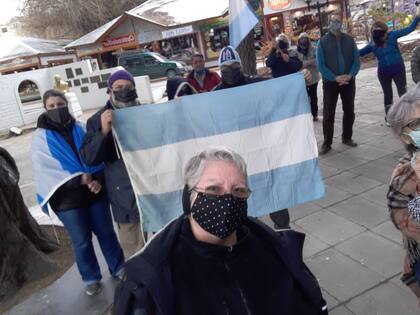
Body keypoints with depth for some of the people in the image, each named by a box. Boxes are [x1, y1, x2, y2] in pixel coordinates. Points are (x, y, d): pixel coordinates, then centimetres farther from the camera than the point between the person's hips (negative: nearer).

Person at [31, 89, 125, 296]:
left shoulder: (81, 129, 4)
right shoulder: (41, 137, -2)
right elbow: (45, 169, -11)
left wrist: (97, 179, -18)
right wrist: (79, 179, -18)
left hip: (95, 191, 2)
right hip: (67, 199, -2)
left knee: (106, 232, 13)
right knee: (82, 241, 10)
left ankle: (118, 268, 34)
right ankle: (91, 278, 31)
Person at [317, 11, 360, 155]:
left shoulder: (349, 40, 6)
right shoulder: (322, 42, -3)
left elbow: (357, 60, 3)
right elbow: (320, 65, -8)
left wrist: (350, 75, -15)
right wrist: (335, 78, -17)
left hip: (348, 81, 3)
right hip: (330, 82, -3)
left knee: (349, 111, 11)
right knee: (328, 114, -2)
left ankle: (347, 138, 26)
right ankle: (327, 143, 5)